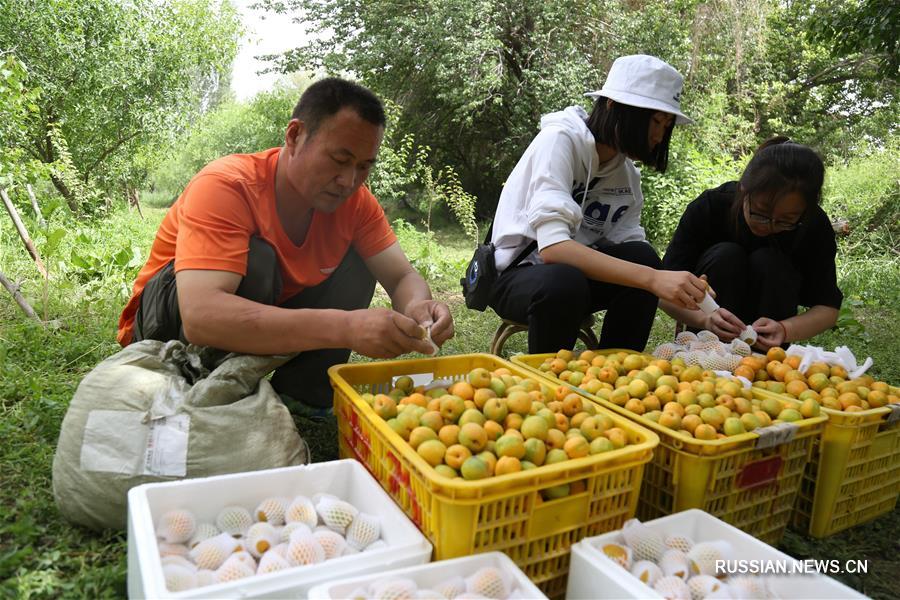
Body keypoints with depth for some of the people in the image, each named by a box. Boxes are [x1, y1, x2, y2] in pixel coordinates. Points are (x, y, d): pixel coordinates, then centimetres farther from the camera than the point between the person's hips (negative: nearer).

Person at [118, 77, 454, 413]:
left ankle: (301, 398, -8)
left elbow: (403, 277, -12)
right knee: (255, 259, -32)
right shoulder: (226, 186, -30)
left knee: (358, 260, -8)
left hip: (265, 321, 6)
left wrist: (417, 309, -38)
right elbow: (201, 316, -43)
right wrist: (343, 327, -52)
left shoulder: (355, 201, -11)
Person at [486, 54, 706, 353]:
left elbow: (634, 257, -5)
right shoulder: (560, 139, -19)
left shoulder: (627, 173, 2)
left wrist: (696, 310, -20)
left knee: (641, 257, -21)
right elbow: (551, 247, -34)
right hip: (516, 274, -6)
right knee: (564, 282, -37)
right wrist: (652, 278, -40)